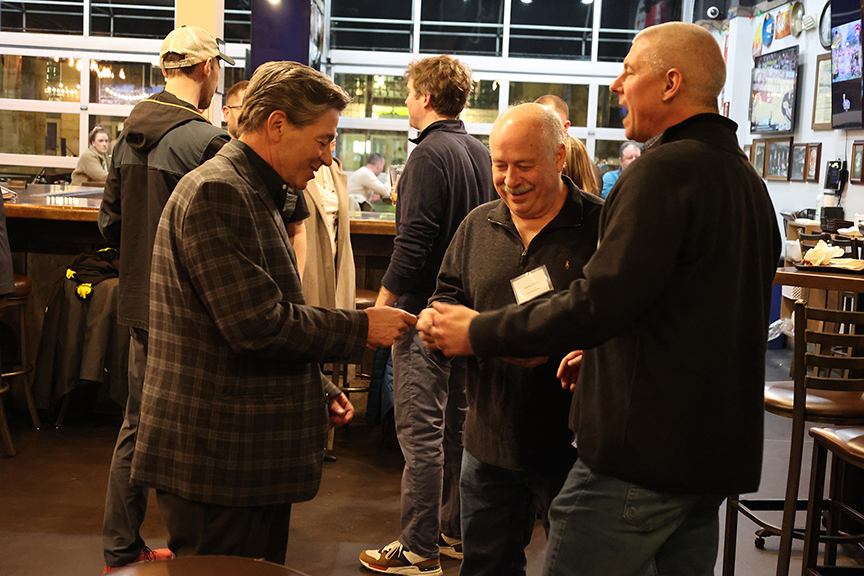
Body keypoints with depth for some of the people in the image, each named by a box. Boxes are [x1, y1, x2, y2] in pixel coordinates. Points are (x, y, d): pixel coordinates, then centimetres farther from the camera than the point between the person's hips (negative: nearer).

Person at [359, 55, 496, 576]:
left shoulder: (430, 155, -14)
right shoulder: (482, 154, 11)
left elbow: (414, 244, -20)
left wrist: (381, 305, -13)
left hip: (425, 310, -9)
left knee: (420, 433, -2)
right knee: (457, 425, 16)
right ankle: (455, 533, 27)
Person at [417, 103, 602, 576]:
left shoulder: (601, 225, -10)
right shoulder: (478, 226, 9)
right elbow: (449, 292, 17)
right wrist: (442, 314, -6)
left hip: (571, 443, -4)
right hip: (490, 439, 5)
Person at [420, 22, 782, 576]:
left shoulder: (665, 169, -16)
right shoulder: (747, 178, 15)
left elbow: (600, 301, -22)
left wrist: (479, 332, -11)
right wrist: (602, 348, 18)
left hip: (642, 450, -10)